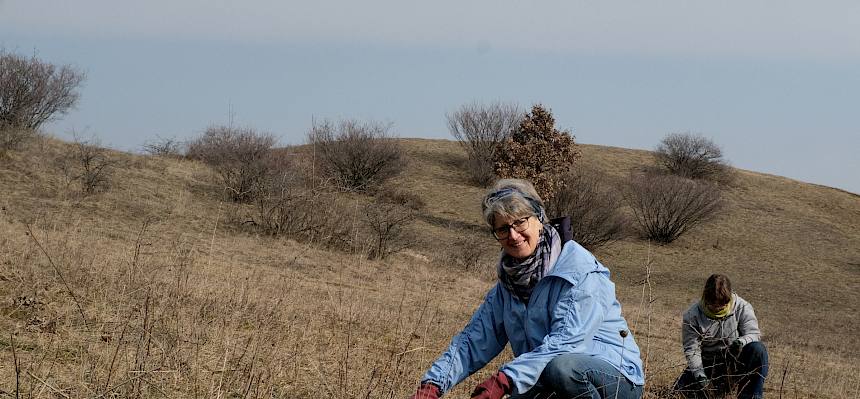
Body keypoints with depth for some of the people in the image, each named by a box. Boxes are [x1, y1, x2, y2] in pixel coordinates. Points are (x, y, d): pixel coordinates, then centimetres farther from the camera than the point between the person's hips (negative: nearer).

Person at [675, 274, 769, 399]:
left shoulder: (742, 307, -12)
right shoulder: (692, 315, -13)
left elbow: (754, 333, -14)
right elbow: (691, 349, -13)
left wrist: (741, 342, -39)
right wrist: (700, 375, -28)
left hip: (735, 360, -1)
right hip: (708, 363, 1)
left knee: (758, 349, -32)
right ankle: (718, 386, 11)